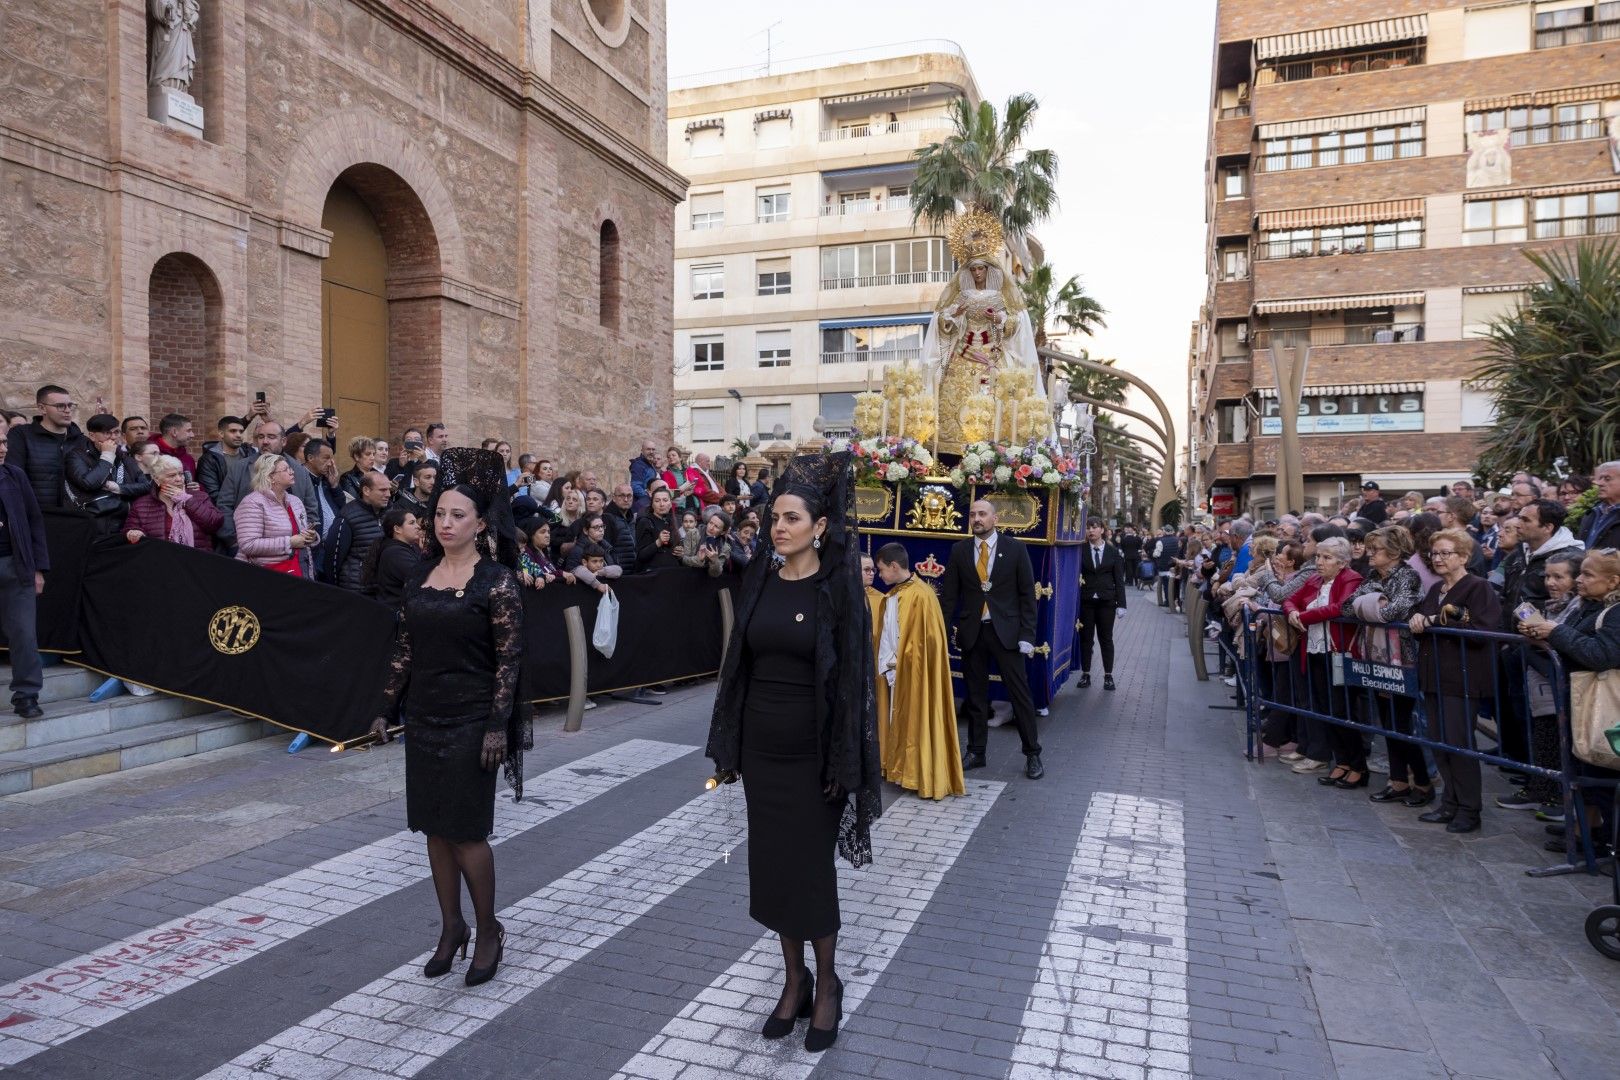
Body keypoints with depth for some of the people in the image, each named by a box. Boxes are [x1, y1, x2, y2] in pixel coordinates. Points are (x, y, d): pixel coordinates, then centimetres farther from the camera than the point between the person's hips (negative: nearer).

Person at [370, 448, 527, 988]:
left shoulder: (496, 580, -10)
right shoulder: (421, 576, 7)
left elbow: (508, 658, -12)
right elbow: (404, 649, 12)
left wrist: (498, 726, -16)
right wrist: (386, 709, 10)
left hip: (471, 720, -6)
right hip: (423, 717, 6)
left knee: (466, 831, -1)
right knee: (435, 827, 12)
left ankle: (488, 931, 19)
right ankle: (451, 926, 28)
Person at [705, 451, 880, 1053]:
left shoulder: (838, 588, -10)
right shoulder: (758, 581, 3)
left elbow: (852, 676, -11)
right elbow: (738, 665, 8)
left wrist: (844, 764, -13)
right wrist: (726, 744, 7)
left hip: (811, 753, -5)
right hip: (759, 747, 5)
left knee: (810, 870, 6)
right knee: (770, 866, 12)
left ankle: (826, 985, 28)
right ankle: (793, 982, 31)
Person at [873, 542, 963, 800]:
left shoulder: (920, 595, -17)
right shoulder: (893, 594, 9)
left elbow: (925, 638, -18)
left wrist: (900, 663, -13)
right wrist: (886, 663, 5)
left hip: (912, 672, -8)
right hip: (892, 670, 8)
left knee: (914, 722, 0)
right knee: (898, 721, 13)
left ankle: (919, 776, 10)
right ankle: (899, 769, 24)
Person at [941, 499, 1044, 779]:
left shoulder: (1015, 549, -2)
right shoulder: (959, 550, 4)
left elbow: (1027, 594, -1)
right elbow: (950, 595, 5)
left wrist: (1027, 635, -6)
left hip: (1006, 631, -2)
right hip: (971, 632, 2)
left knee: (1020, 693, 1)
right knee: (975, 695, 11)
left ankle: (1032, 754, 14)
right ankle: (976, 752, 22)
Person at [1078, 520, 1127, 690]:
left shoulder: (1113, 552, 2)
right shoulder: (1080, 550, 0)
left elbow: (1119, 579, 1)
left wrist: (1121, 603, -4)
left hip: (1106, 601, 0)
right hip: (1085, 600, 0)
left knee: (1106, 638, 7)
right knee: (1086, 638, 7)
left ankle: (1108, 675, 16)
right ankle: (1085, 674, 16)